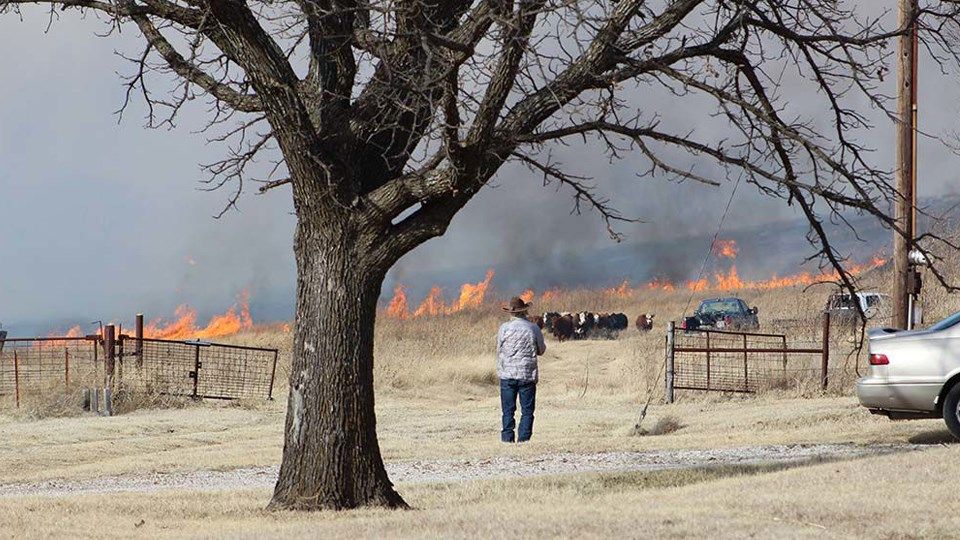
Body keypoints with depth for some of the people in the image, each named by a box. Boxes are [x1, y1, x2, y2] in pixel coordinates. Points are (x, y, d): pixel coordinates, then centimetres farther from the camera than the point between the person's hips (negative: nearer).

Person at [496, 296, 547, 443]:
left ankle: (507, 438, 2)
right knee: (527, 410, 6)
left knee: (508, 410, 6)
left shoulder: (504, 328, -4)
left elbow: (499, 350, 4)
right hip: (528, 375, 0)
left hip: (507, 375, 0)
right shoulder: (534, 329, -3)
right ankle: (524, 438, 0)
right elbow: (541, 350, 9)